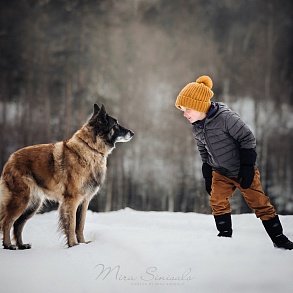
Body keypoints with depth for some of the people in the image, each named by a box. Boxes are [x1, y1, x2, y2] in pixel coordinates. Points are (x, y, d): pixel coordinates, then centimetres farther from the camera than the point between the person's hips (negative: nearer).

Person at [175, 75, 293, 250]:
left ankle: (278, 237, 9)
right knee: (217, 201, -12)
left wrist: (247, 167, -21)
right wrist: (207, 176, 12)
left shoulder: (225, 117, -26)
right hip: (220, 173, 6)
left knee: (260, 203, -1)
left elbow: (248, 138, -20)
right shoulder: (196, 128, -2)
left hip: (242, 171, -6)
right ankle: (225, 234, 0)